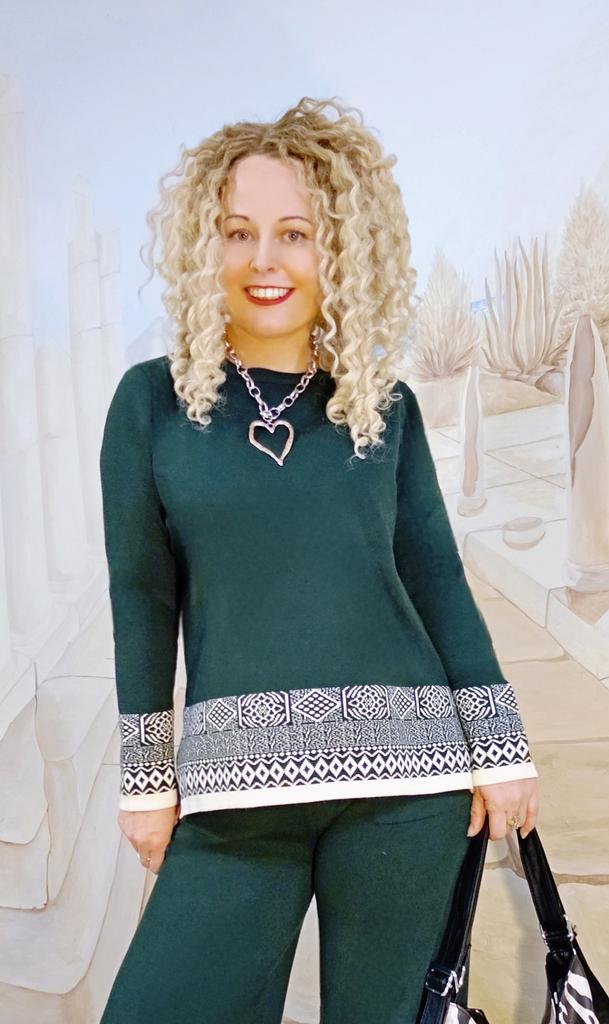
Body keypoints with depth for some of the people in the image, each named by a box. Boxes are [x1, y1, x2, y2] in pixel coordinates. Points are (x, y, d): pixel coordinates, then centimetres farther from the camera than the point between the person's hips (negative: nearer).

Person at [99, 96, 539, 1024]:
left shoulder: (386, 405, 6)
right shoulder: (155, 399, 3)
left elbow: (437, 578, 6)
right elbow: (142, 596, 4)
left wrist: (500, 747, 4)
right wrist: (146, 776, 4)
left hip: (403, 771, 1)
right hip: (235, 782, 0)